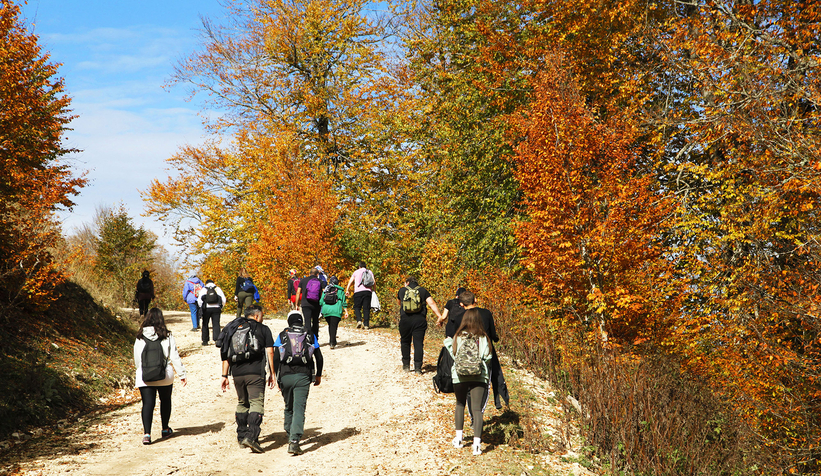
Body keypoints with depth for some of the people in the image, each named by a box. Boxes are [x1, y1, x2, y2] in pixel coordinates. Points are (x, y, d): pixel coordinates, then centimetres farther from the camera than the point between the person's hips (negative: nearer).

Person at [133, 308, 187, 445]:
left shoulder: (140, 338, -1)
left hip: (145, 378, 0)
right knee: (165, 401, 20)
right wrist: (182, 374, 2)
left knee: (148, 404, 0)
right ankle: (165, 429, 33)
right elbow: (174, 356, -5)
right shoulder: (167, 336, -5)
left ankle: (147, 433, -16)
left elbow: (137, 359, 6)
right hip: (165, 376, 0)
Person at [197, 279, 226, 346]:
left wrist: (201, 307, 9)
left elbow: (199, 300, -4)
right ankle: (217, 340, -8)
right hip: (216, 308, 1)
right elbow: (223, 299, 2)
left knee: (205, 325, 11)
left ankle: (205, 341, 12)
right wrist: (221, 307, 13)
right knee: (216, 324, 3)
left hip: (206, 309, -1)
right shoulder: (218, 289, 7)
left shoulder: (203, 290, 4)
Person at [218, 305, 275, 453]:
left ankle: (241, 436, 23)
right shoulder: (263, 329, 5)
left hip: (237, 373, 4)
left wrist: (225, 376, 15)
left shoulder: (233, 329, 16)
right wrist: (272, 373, 6)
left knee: (242, 403, 20)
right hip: (255, 372, -4)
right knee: (256, 403, -6)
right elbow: (270, 352, 0)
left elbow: (226, 354, 13)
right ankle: (251, 437, -21)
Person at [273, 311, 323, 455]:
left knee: (288, 407, 20)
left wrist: (277, 376, 9)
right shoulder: (310, 336, 10)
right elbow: (319, 357, 11)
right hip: (303, 376, -1)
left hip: (285, 376, 1)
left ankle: (290, 437, 29)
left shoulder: (282, 335, 8)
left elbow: (276, 358, 1)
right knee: (299, 409, -7)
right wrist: (318, 375, 23)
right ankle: (294, 441, -20)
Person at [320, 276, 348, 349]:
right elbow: (343, 302, 5)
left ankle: (333, 342, 22)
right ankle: (332, 343, -15)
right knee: (333, 327, -5)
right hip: (336, 310, -3)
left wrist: (321, 310, 21)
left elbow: (321, 301, 13)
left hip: (326, 310, 3)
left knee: (330, 326, 18)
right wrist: (346, 311, 5)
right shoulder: (340, 290, 9)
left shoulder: (325, 290, 16)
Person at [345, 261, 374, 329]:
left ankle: (359, 320, -17)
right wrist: (373, 290, 17)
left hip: (358, 291, -2)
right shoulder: (370, 272, 18)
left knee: (357, 307, 6)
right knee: (366, 308, 3)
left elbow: (350, 281, 4)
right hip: (368, 291, 2)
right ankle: (366, 324, -3)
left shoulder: (356, 272, 13)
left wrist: (347, 290, 4)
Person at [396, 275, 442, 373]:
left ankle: (406, 365, 21)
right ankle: (418, 367, -4)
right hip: (419, 320, 0)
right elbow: (432, 303, -5)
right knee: (418, 343, 0)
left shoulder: (402, 290, 10)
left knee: (405, 342, 16)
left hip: (405, 320, 0)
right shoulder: (423, 291, 7)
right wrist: (439, 316, -8)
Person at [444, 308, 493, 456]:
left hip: (459, 377, 1)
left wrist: (448, 343, 14)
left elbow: (454, 355, -1)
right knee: (477, 408, -2)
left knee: (460, 405, 21)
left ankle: (458, 438, 26)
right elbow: (486, 358, -5)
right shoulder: (483, 338, -4)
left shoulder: (458, 337, -3)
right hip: (479, 377, -1)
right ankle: (477, 443, -12)